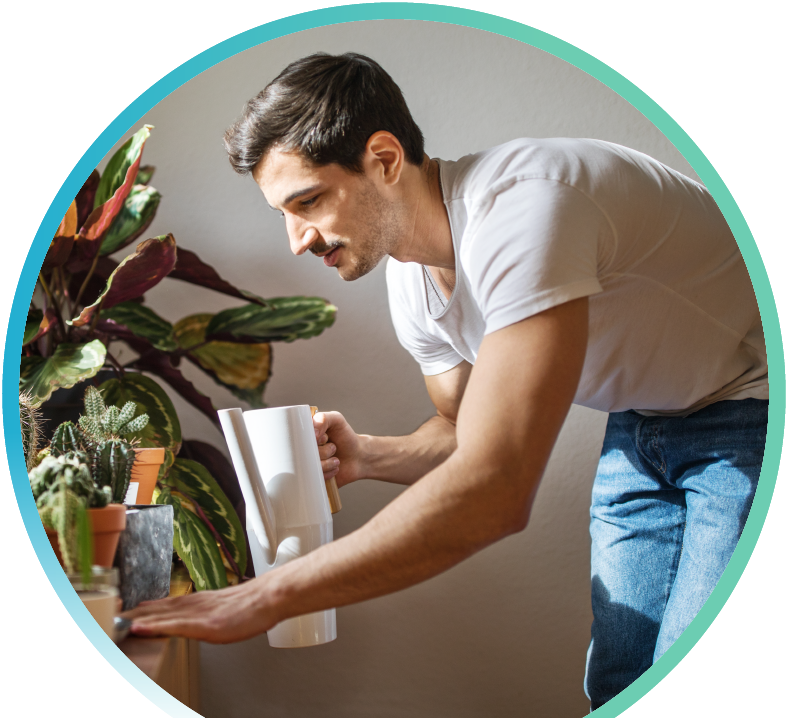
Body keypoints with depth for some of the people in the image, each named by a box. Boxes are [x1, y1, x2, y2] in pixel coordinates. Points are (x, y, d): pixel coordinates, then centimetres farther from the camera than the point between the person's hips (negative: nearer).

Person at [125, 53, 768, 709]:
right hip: (642, 422, 7)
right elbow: (466, 432, 11)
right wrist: (364, 457, -11)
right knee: (617, 684, 6)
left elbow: (495, 491, -43)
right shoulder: (412, 284, -6)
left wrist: (264, 598, -40)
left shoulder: (523, 208, -35)